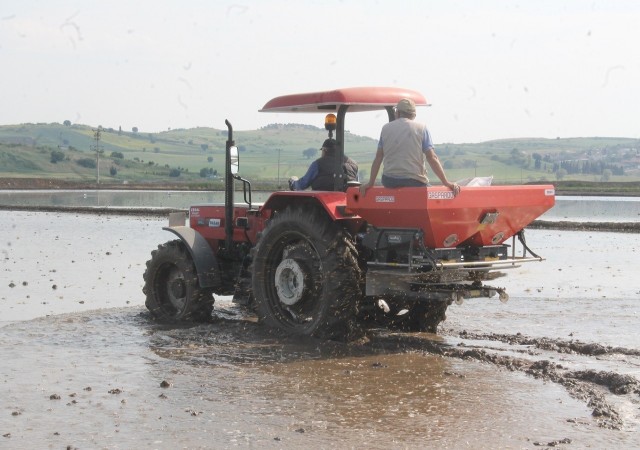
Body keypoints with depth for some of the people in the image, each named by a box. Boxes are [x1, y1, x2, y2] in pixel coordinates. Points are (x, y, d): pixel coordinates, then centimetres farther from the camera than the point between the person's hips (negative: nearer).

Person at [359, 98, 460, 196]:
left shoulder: (386, 128, 9)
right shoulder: (421, 129, 3)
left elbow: (378, 158, 8)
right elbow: (432, 158, -5)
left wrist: (370, 183, 11)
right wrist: (446, 182, -4)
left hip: (389, 181, 3)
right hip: (414, 181, -3)